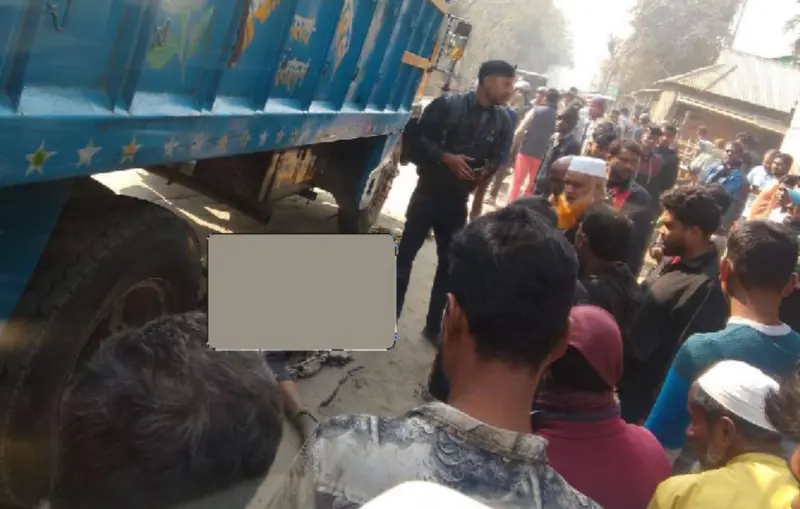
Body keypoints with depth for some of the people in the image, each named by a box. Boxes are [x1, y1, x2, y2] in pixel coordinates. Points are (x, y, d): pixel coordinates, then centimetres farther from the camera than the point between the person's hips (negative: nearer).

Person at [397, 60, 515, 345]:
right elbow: (419, 139, -9)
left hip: (458, 199, 4)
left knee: (449, 263, 10)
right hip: (429, 191, -3)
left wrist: (487, 171, -14)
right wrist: (446, 157, -21)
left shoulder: (503, 122, 1)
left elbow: (497, 159, 7)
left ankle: (433, 327, 25)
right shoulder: (447, 104, -9)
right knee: (405, 254, 1)